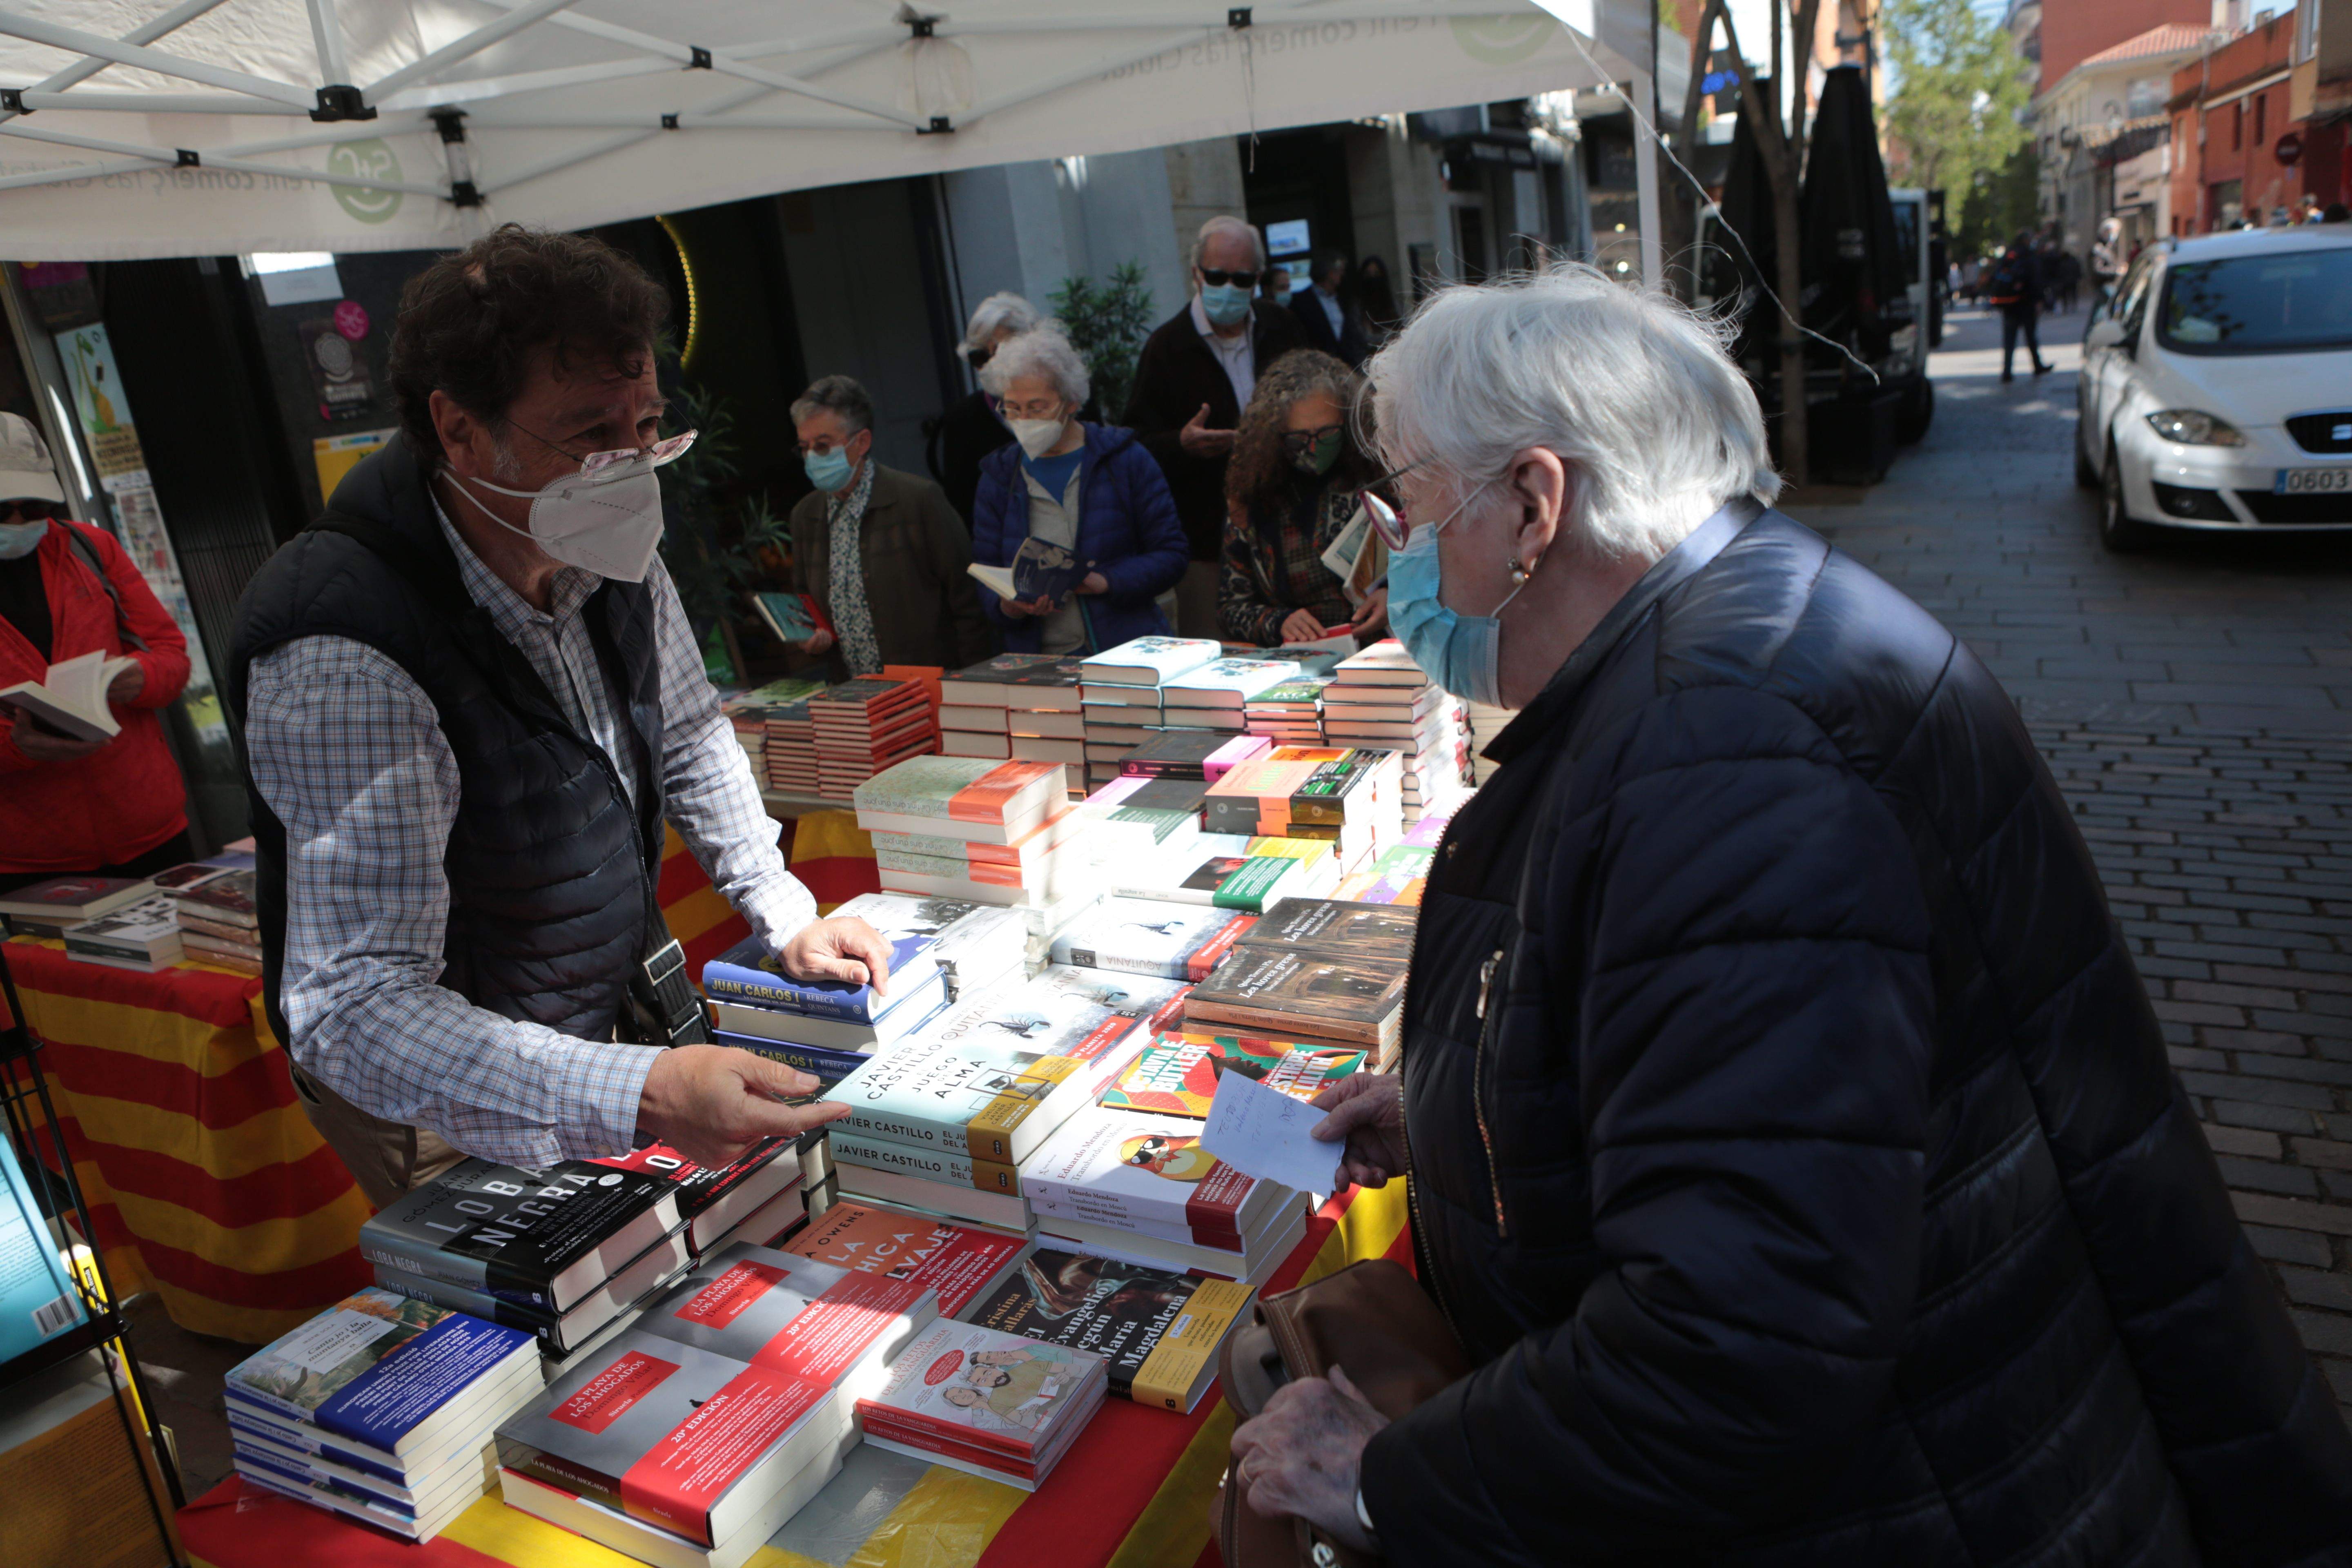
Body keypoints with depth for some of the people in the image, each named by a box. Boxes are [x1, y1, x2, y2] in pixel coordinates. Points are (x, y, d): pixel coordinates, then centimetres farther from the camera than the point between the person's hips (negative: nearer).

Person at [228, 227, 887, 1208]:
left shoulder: (608, 552, -10)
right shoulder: (344, 663, -34)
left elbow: (687, 738, 8)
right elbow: (355, 1012, -38)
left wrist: (784, 916, 0)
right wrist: (638, 1097, -50)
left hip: (630, 1014, 7)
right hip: (462, 1111, -6)